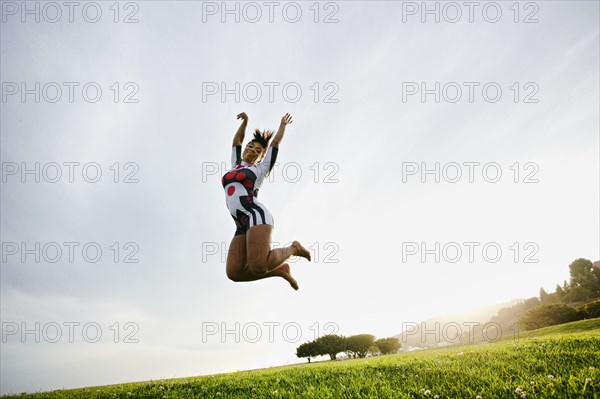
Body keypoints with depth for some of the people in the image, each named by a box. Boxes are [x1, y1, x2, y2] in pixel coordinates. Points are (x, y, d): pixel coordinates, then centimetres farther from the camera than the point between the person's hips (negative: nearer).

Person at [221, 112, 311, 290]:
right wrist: (245, 121, 44)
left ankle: (293, 248, 1)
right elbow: (237, 141, 37)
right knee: (234, 272, -13)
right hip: (242, 226, 6)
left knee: (258, 266, -27)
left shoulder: (260, 169, 14)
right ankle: (280, 269, 5)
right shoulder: (236, 166, 29)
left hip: (257, 217, -6)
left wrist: (283, 125, 34)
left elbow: (275, 143, 20)